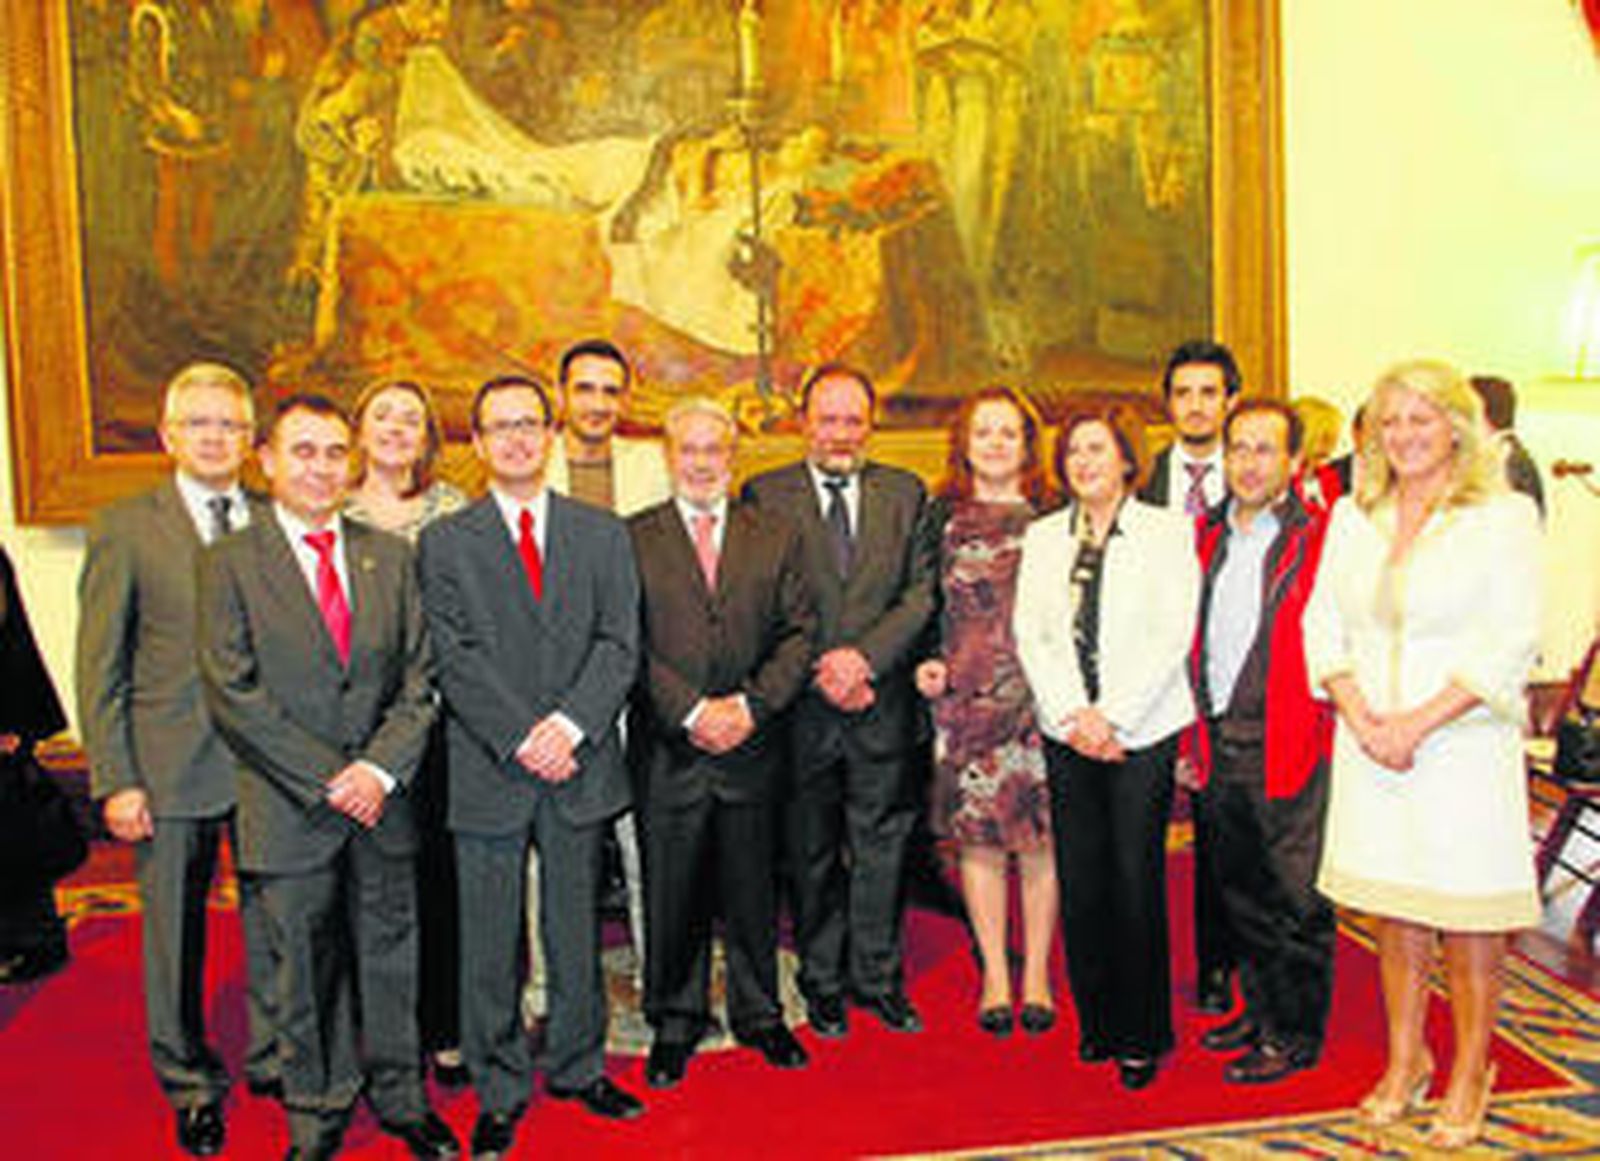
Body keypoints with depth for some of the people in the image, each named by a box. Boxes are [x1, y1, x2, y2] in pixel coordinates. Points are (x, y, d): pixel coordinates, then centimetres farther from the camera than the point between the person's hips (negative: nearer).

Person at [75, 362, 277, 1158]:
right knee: (174, 935, 10)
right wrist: (115, 782, -8)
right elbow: (99, 667, -2)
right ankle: (190, 1084, 28)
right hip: (171, 768, -2)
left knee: (273, 920, 11)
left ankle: (271, 1058, 31)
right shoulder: (125, 528, -2)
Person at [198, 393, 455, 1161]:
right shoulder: (231, 563, -3)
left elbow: (419, 679, 4)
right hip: (291, 810, -3)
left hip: (384, 802, 3)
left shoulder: (389, 556, 7)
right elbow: (233, 693, -10)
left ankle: (401, 1097, 31)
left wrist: (381, 768, -10)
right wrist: (327, 779, -14)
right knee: (306, 968, 10)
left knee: (392, 954, 13)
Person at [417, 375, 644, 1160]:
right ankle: (499, 1092, 22)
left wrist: (570, 725, -14)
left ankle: (578, 1068, 30)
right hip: (489, 772, -1)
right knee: (490, 941, 7)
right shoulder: (444, 543, 3)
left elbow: (619, 645, 0)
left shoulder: (602, 535, 8)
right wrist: (521, 739, -15)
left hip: (580, 769, 2)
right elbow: (456, 660, -5)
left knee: (576, 929, 13)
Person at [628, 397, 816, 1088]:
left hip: (752, 747, 2)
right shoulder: (631, 539, 1)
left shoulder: (775, 538, 8)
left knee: (752, 890, 13)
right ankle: (675, 1024, 25)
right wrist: (692, 711, -15)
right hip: (668, 752, -1)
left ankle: (759, 1015, 30)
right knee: (673, 895, 8)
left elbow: (799, 632, 2)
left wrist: (751, 705, -11)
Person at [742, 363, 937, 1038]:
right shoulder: (765, 496, 0)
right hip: (801, 706, -1)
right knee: (811, 853, 10)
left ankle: (877, 977, 25)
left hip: (883, 703, 2)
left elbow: (921, 593, 0)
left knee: (881, 845, 10)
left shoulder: (906, 494, 7)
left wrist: (865, 655, -14)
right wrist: (818, 671, -12)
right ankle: (823, 984, 24)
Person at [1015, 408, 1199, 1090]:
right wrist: (1072, 716, -7)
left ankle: (1141, 1036, 13)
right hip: (1066, 733, 3)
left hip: (1142, 732, -3)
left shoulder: (1167, 532, 2)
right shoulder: (1042, 537, 12)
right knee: (1079, 882, 4)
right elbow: (1030, 633, 5)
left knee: (1136, 881, -3)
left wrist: (1110, 717, -12)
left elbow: (1172, 636, -6)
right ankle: (1096, 1024, 20)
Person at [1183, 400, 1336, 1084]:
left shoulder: (1320, 539, -8)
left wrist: (1316, 729, -14)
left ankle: (1295, 1035, 18)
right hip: (1218, 744, 6)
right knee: (1240, 889, 17)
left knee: (1296, 898, 4)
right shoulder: (1206, 537, 11)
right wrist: (1191, 736, 12)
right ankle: (1259, 1009, 33)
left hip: (1288, 746, -6)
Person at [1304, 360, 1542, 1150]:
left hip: (1463, 744, -4)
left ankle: (1469, 1077, 21)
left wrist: (1419, 722, -15)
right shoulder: (1353, 517, 9)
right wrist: (1362, 718, -7)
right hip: (1372, 748, 4)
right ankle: (1405, 1063, 28)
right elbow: (1323, 622, 7)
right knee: (1395, 916, 12)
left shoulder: (1504, 516, -4)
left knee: (1466, 921, 4)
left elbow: (1511, 642, -10)